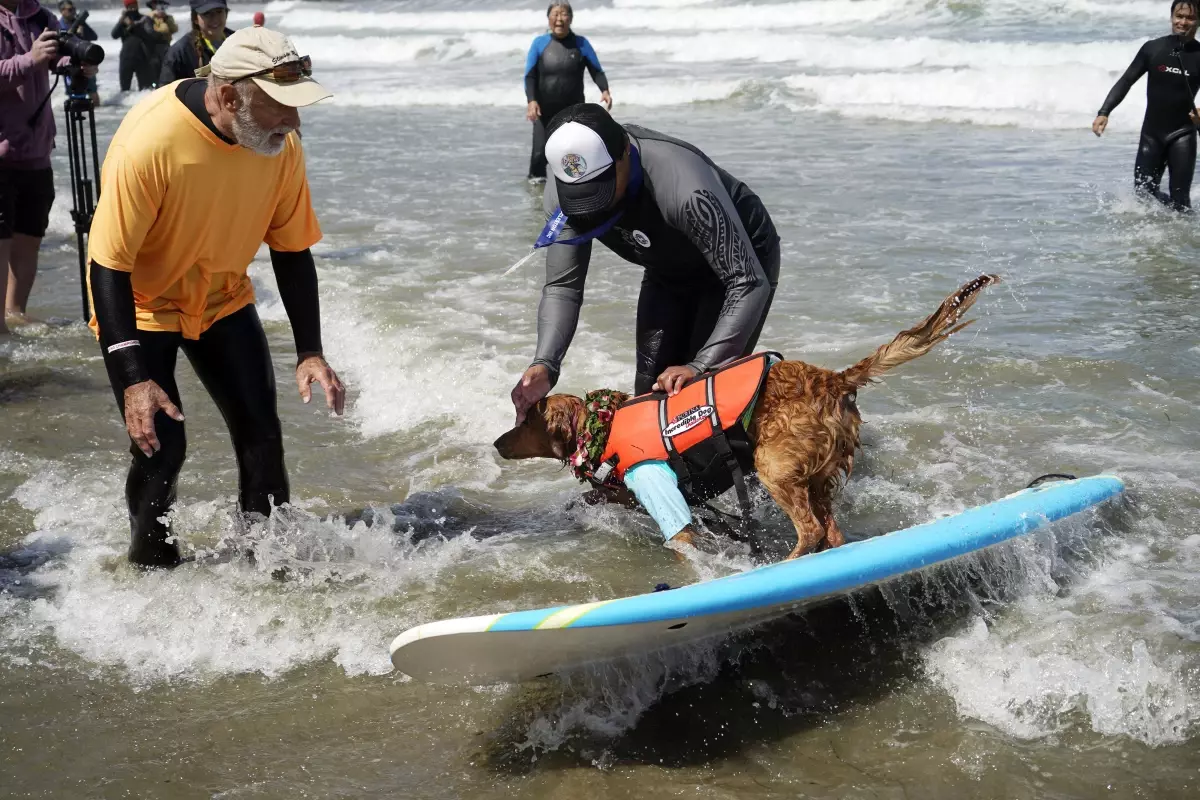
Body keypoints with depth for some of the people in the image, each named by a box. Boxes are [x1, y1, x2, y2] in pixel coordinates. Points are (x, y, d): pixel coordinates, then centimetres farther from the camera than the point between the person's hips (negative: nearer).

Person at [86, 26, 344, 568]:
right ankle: (151, 565, 13)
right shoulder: (148, 141, -33)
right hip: (140, 305, -4)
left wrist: (310, 353, -9)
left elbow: (292, 252, -4)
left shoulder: (281, 147, -17)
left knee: (262, 439, -1)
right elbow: (107, 265, -28)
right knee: (161, 448, -11)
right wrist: (134, 381, -31)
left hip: (223, 300, 5)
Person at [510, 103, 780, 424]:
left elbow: (749, 284, -39)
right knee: (649, 391, 1)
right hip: (669, 272, 6)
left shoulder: (683, 186, -43)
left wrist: (700, 367, -49)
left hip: (741, 260, -6)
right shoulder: (561, 194, -24)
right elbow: (562, 286, -18)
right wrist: (544, 365, -36)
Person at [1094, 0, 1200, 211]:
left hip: (1182, 134, -2)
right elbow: (1126, 81, 2)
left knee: (1179, 199, -6)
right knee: (1143, 192, 2)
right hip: (1152, 133, 2)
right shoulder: (1153, 48, 0)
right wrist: (1104, 112, -10)